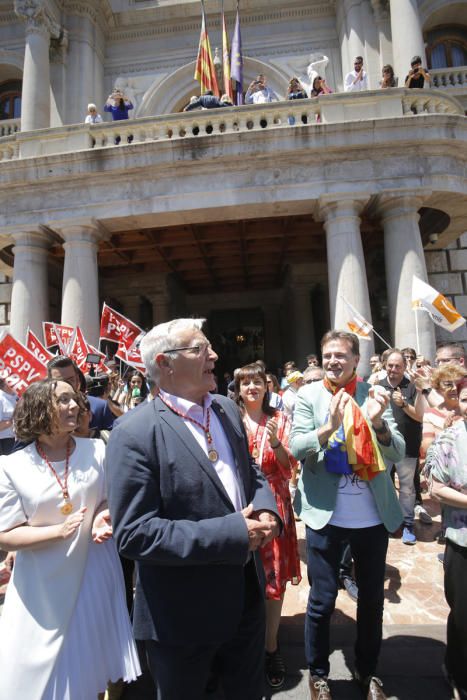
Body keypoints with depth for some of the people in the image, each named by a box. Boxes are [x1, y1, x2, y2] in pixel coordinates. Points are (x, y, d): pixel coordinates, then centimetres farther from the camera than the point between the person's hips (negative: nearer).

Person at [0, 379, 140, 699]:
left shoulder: (97, 450, -8)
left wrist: (104, 515, -16)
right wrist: (59, 531, -23)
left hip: (93, 572, 2)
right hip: (44, 584, -1)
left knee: (93, 662, 20)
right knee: (43, 670, 17)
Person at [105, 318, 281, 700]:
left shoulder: (227, 409, -1)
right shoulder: (135, 433, -23)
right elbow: (133, 533, -25)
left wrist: (266, 508, -11)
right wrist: (232, 533, -26)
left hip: (247, 594, 6)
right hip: (182, 613, -6)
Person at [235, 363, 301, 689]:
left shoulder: (280, 420, 1)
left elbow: (290, 468, -3)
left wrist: (276, 442, -20)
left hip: (273, 504, 1)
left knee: (275, 577, 8)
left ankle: (271, 646, 31)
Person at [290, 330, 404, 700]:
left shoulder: (375, 395, -2)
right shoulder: (309, 395, -6)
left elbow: (398, 453, -5)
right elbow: (296, 448, -13)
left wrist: (378, 422, -25)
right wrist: (328, 427, -31)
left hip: (374, 516, 3)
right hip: (325, 515, -2)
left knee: (373, 599, 19)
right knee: (322, 601, 10)